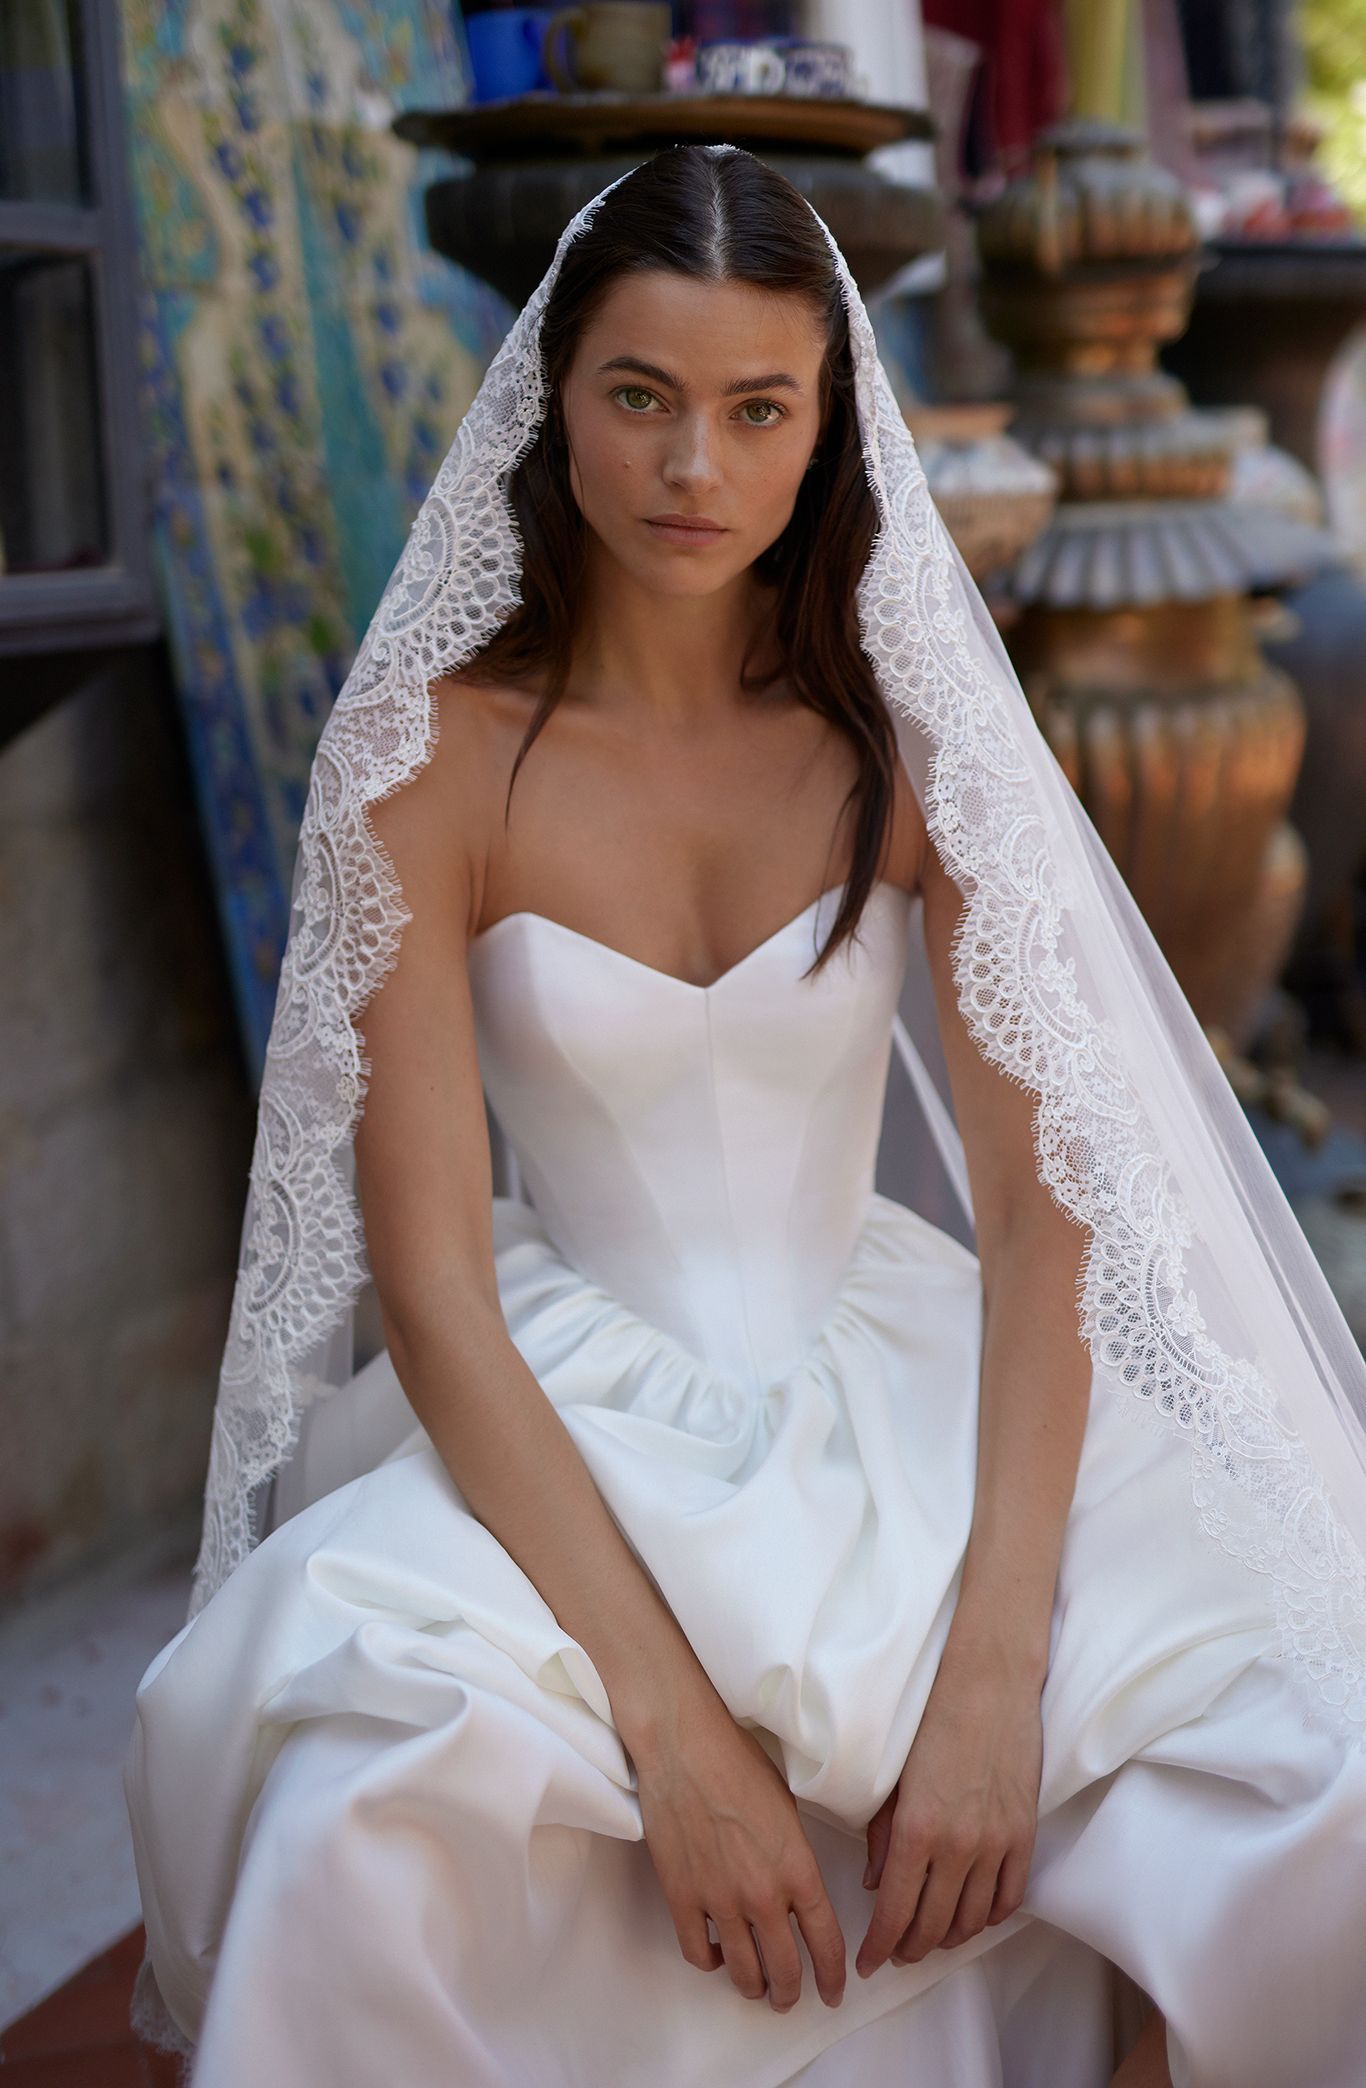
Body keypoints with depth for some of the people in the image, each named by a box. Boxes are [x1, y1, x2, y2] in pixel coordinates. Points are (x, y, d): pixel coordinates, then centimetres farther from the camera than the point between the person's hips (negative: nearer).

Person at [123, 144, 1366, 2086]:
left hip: (898, 1401, 2)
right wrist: (671, 1724, -24)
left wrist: (998, 1667, -21)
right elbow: (430, 1283, -14)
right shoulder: (433, 758, -9)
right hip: (566, 1424, -2)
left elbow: (1040, 1207, -7)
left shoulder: (906, 736, -4)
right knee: (368, 1831, -33)